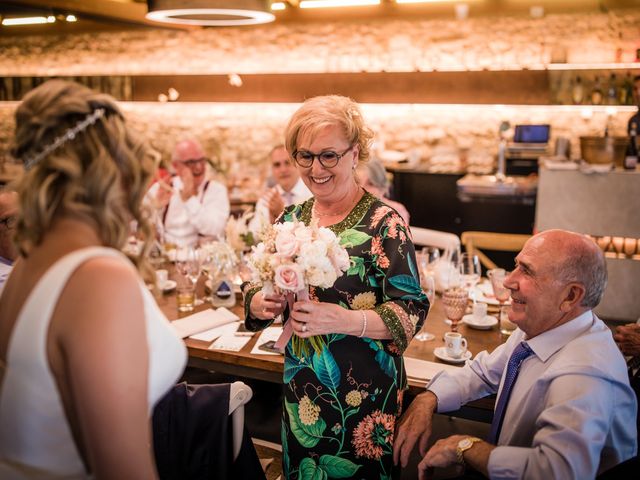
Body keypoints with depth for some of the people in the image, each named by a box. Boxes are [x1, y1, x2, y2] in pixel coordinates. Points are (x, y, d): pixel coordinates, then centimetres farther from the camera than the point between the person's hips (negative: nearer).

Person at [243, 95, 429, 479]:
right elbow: (258, 292, 9)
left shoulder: (384, 223, -13)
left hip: (365, 398, -5)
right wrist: (261, 303, -13)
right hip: (301, 393, 5)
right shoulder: (291, 220, 3)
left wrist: (342, 320, -29)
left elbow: (411, 311, -16)